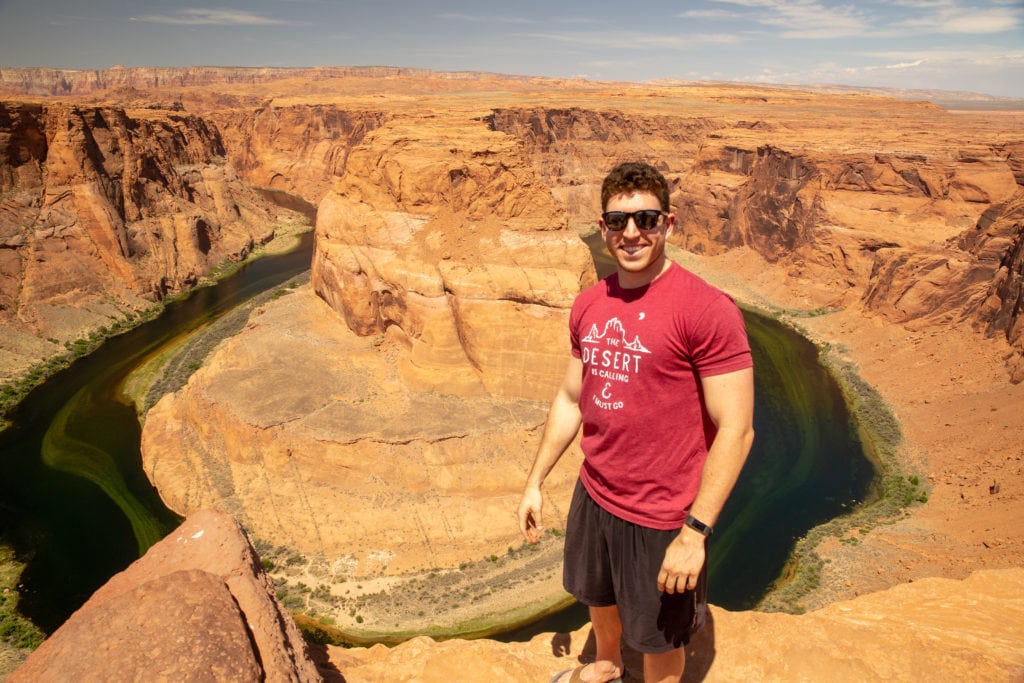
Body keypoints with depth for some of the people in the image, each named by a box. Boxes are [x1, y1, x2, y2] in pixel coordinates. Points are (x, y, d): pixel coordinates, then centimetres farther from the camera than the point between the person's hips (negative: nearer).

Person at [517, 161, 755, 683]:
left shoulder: (705, 309, -21)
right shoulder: (589, 305, 0)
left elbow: (736, 430, -21)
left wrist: (695, 532, -22)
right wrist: (535, 480, 11)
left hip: (661, 517, -6)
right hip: (594, 494, 7)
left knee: (658, 636, 17)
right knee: (597, 596, 31)